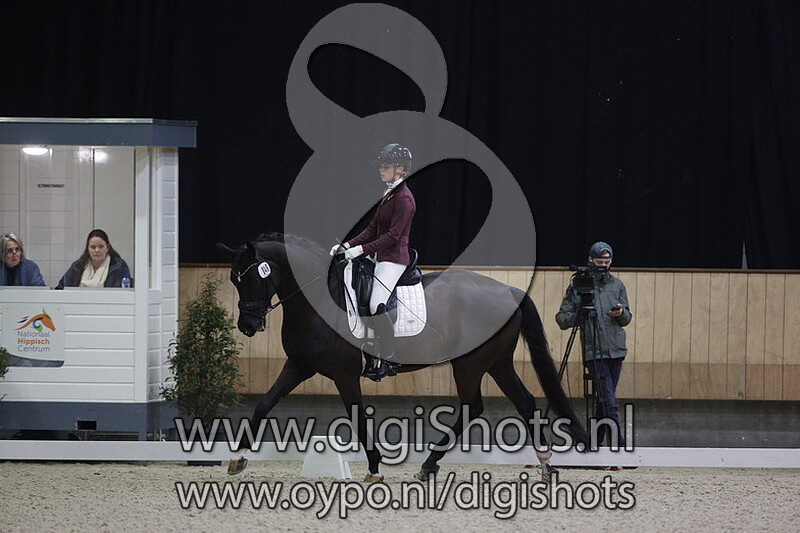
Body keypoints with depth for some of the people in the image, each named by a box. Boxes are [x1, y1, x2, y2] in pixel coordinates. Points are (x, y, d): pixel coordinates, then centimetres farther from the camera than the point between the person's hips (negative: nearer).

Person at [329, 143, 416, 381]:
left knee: (376, 306, -16)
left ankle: (385, 360, -12)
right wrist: (348, 245, 4)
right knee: (378, 310, 8)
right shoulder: (389, 195, 16)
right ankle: (387, 361, 12)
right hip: (383, 258, 10)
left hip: (394, 259, -10)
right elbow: (373, 228, 15)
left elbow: (393, 235, -19)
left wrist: (361, 249, -22)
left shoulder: (404, 198, -14)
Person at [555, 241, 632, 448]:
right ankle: (618, 446, -16)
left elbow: (627, 319, 15)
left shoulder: (617, 285, 12)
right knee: (609, 402, -13)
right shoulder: (577, 287, 1)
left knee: (604, 400, 11)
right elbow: (562, 319, 2)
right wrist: (579, 315, -17)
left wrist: (621, 313, -8)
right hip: (593, 352, -4)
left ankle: (596, 443, 22)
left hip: (616, 350, 4)